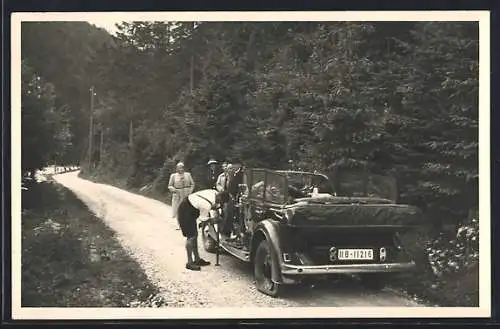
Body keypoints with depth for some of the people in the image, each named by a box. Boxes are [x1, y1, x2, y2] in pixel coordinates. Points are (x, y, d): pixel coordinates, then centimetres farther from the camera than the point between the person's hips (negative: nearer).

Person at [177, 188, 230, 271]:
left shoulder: (215, 193, -11)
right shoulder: (206, 204, -34)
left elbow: (214, 206, 8)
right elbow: (203, 218, -19)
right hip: (185, 212, -9)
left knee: (195, 235, 13)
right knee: (191, 236, -9)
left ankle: (197, 259, 22)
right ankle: (189, 263, -3)